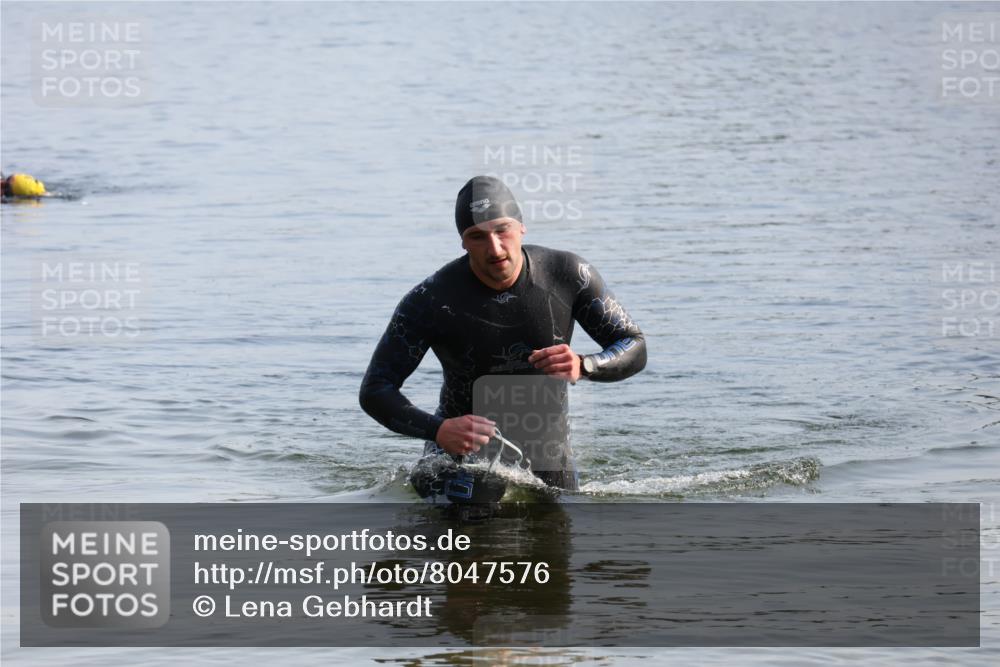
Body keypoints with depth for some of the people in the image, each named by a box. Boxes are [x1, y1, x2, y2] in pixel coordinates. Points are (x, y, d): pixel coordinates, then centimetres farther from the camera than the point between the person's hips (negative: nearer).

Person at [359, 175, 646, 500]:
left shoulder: (568, 275, -14)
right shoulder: (430, 301, -21)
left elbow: (635, 348, -6)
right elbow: (375, 391, -20)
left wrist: (583, 366, -29)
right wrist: (438, 430, -38)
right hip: (463, 445, -3)